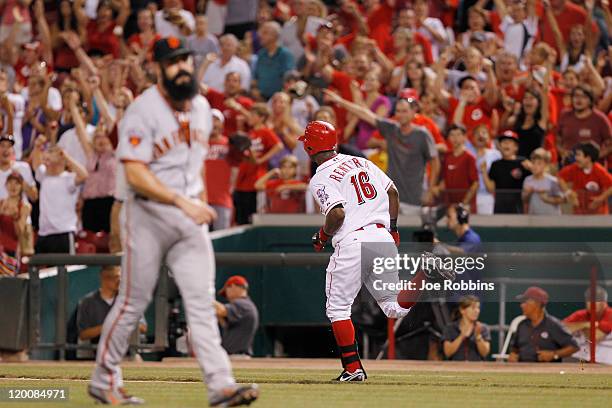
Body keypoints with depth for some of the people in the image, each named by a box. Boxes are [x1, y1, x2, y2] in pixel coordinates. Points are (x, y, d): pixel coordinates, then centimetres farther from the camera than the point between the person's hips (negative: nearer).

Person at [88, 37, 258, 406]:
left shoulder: (201, 107, 10)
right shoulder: (143, 110, -13)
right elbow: (135, 174, -19)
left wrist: (200, 200, 14)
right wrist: (183, 202, -24)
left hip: (190, 216, 5)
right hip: (150, 214, -5)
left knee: (202, 300, -3)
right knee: (134, 300, 1)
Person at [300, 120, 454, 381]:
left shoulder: (320, 179, -5)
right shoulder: (361, 162, 17)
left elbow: (337, 213, -18)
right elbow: (392, 192, 17)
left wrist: (322, 236, -1)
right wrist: (393, 228, 25)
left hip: (352, 243, -6)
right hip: (383, 237, 6)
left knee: (338, 308, 6)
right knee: (394, 308, 13)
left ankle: (353, 369, -1)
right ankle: (425, 271, -12)